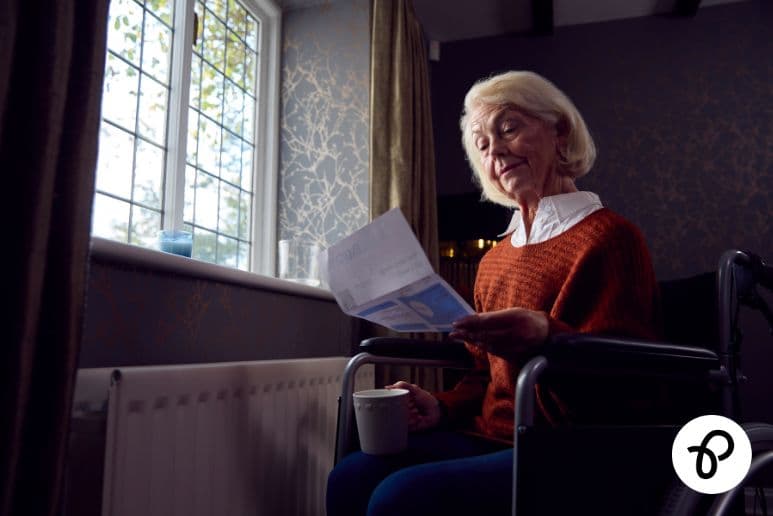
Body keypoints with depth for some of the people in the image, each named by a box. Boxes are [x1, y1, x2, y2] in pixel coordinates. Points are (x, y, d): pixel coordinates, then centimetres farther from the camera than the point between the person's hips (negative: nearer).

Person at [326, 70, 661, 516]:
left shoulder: (608, 236, -4)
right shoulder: (496, 258, 16)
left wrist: (547, 338, -30)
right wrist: (443, 408, 1)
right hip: (489, 437, 6)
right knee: (351, 478, -16)